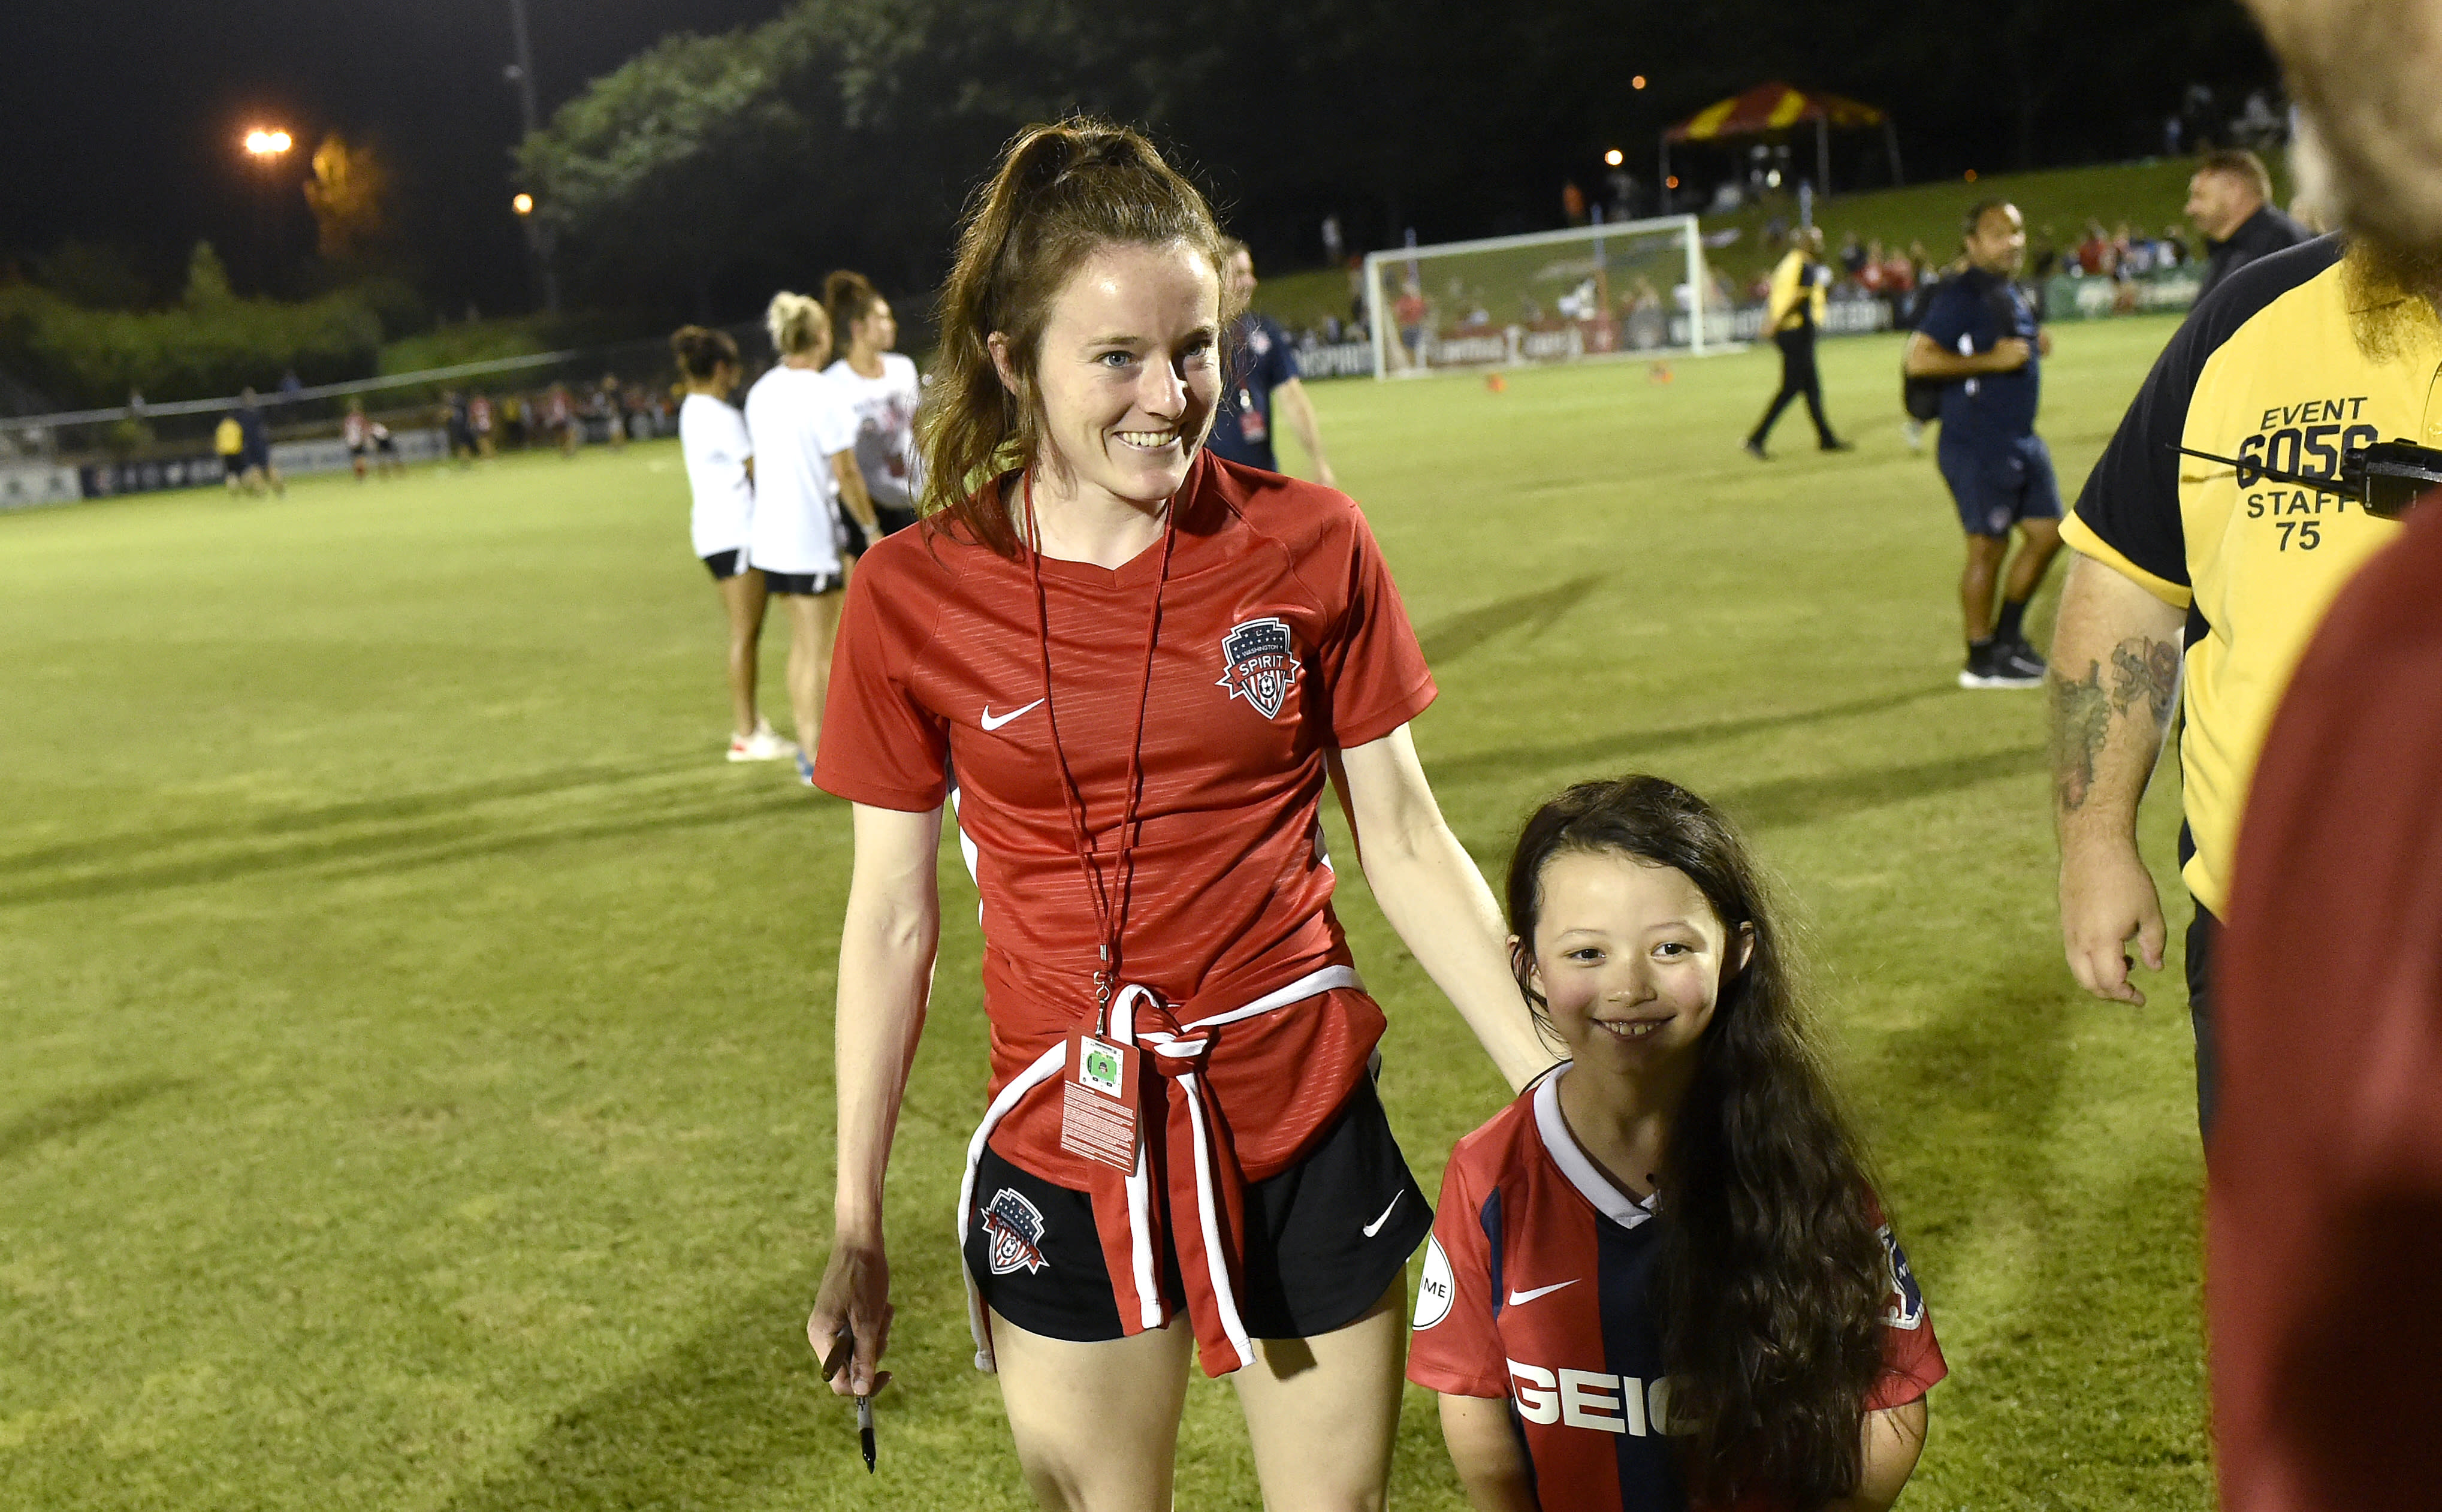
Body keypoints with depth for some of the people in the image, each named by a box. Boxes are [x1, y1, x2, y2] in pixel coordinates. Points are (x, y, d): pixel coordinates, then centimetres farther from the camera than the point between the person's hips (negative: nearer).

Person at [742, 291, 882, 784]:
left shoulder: (760, 392, 9)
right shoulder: (824, 394, -14)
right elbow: (845, 473, -14)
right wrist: (871, 528, -5)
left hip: (771, 535, 8)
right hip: (813, 536, -8)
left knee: (801, 644, 18)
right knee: (819, 650, -1)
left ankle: (808, 744, 25)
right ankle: (818, 758, 3)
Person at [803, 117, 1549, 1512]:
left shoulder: (1310, 547, -6)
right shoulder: (916, 597, -7)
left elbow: (1407, 844, 2)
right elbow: (893, 917, 0)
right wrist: (859, 1226, 3)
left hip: (1305, 1134, 1)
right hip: (1066, 1157, 0)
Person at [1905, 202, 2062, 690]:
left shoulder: (2013, 296, 14)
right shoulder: (1961, 296, -14)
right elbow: (1919, 359, -23)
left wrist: (2035, 347, 7)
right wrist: (1991, 360, -25)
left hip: (2021, 439, 9)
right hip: (1976, 444, -9)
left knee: (2047, 532, 13)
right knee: (1988, 545, -3)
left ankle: (2007, 635, 29)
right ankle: (1982, 660, 9)